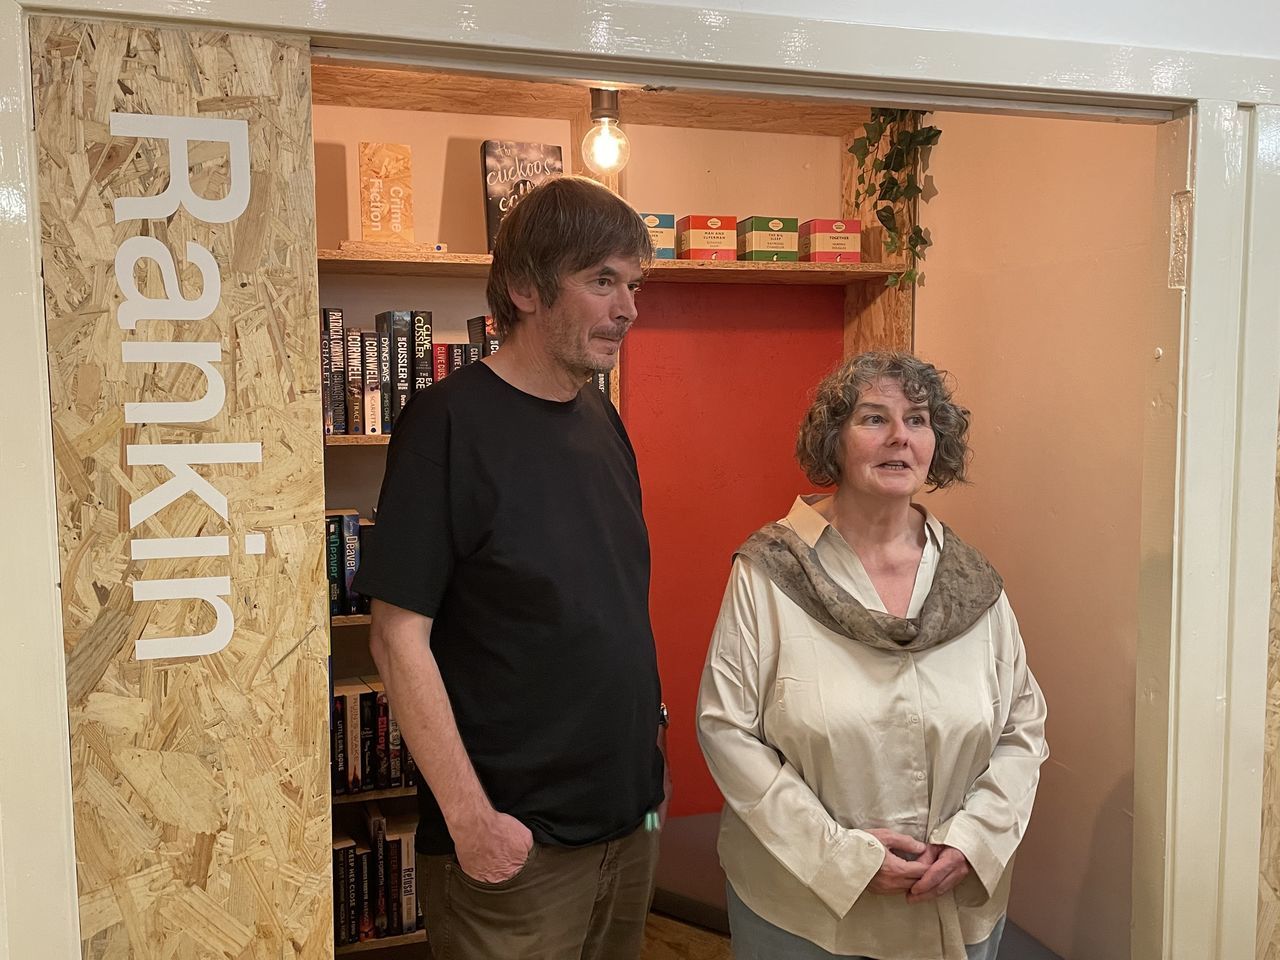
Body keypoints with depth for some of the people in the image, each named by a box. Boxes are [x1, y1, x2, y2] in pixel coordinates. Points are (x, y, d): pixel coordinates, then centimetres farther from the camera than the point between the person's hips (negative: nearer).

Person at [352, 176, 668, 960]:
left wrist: (649, 774, 11)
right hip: (516, 839, -6)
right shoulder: (450, 421, -15)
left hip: (631, 819, 7)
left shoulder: (602, 419, 5)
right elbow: (400, 637, -16)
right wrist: (471, 818, -18)